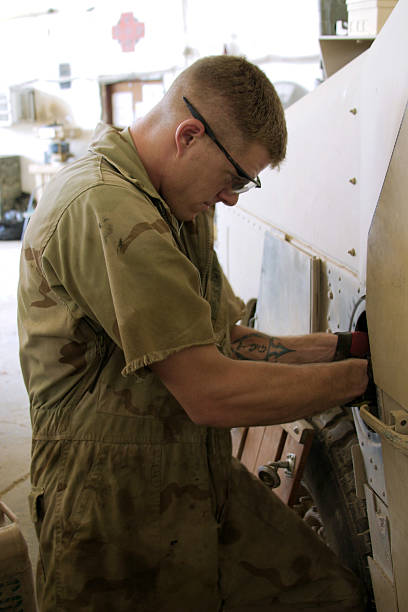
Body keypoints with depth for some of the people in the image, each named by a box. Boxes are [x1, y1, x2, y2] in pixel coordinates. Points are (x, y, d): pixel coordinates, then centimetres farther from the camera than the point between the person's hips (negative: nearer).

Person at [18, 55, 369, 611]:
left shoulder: (177, 208, 12)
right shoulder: (103, 207, -22)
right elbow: (211, 393, -25)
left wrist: (338, 346, 3)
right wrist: (360, 376, -14)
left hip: (204, 478, 9)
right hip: (122, 509, -8)